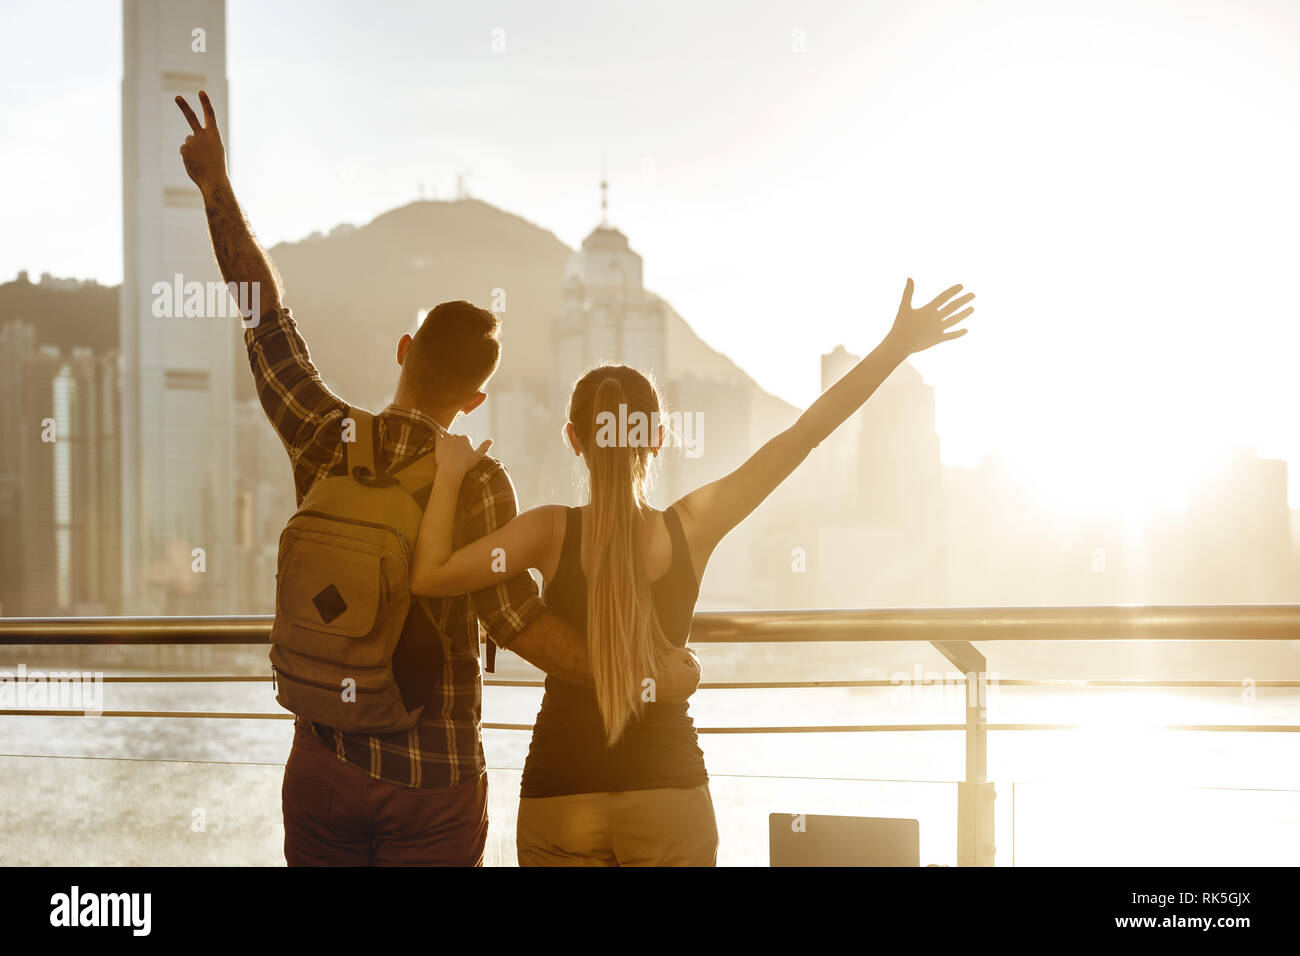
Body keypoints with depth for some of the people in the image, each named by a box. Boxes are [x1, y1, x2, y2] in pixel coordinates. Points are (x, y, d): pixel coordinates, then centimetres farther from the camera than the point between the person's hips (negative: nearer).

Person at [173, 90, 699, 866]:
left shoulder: (324, 438, -3)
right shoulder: (476, 481, -13)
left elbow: (266, 313, 6)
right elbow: (515, 618, -19)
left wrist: (218, 188, 13)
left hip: (322, 768, 4)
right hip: (432, 783, -3)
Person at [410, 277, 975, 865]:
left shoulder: (552, 532, -9)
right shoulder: (691, 528, -5)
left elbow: (429, 576, -17)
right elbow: (803, 435, -5)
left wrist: (451, 472, -7)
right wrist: (896, 347, -3)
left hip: (559, 800, -1)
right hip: (670, 798, 1)